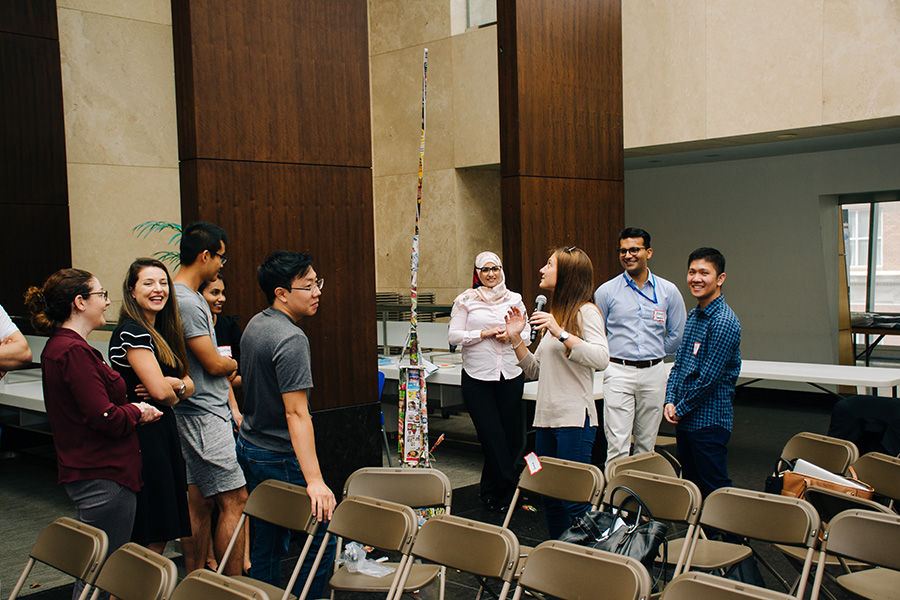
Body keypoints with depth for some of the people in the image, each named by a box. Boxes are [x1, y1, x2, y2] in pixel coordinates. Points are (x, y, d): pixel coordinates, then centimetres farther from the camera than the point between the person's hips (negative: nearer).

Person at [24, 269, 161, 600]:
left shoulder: (59, 346, 13)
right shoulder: (74, 351, -20)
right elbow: (105, 418, -23)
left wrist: (130, 409, 5)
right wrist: (137, 412, -5)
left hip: (84, 473, 10)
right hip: (103, 478, -10)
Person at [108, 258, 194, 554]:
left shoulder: (162, 332, 15)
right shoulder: (131, 332, -13)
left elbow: (188, 384, 14)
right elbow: (159, 390, -20)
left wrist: (176, 385, -8)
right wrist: (174, 395, 1)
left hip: (163, 433, 9)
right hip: (144, 438, -9)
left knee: (160, 535, 13)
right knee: (150, 542, -4)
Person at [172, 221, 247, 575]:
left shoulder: (194, 298, 16)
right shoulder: (184, 302, -17)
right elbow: (214, 364, -17)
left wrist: (233, 407, 14)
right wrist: (235, 364, 6)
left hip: (210, 413, 10)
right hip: (204, 416, -10)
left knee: (199, 503, 14)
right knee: (234, 500, -7)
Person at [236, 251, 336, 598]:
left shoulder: (255, 324, 7)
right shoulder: (291, 339, -23)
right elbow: (296, 413, -28)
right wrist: (314, 480, -31)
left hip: (250, 448, 10)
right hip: (280, 458, -9)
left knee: (267, 543, 17)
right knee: (322, 537, 1)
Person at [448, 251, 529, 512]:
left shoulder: (514, 299, 11)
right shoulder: (466, 300, 3)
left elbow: (527, 333, 13)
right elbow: (454, 336, -1)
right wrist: (484, 334, -11)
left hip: (511, 374, 3)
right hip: (477, 376, -3)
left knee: (507, 434, 6)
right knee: (492, 435, -6)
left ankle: (492, 491, 21)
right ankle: (509, 488, 5)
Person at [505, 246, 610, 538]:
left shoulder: (586, 311, -6)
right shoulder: (553, 313, 19)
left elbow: (601, 358, -23)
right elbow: (535, 370, 20)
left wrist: (561, 333, -25)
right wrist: (516, 339, 9)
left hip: (575, 418, -8)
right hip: (546, 417, 8)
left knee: (573, 501, -6)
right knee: (550, 499, 14)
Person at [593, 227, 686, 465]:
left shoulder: (668, 291, 5)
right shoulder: (606, 291, 1)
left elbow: (677, 334, 13)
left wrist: (655, 356, 14)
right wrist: (612, 358, 8)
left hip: (653, 374, 2)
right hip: (618, 373, -2)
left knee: (646, 443, 10)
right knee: (617, 445, -8)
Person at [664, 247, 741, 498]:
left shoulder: (724, 322, -17)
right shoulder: (693, 316, 11)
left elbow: (709, 378, -19)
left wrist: (681, 409, -11)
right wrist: (670, 401, 0)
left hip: (709, 420, -9)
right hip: (684, 419, 9)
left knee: (714, 490, 0)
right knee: (691, 484, 17)